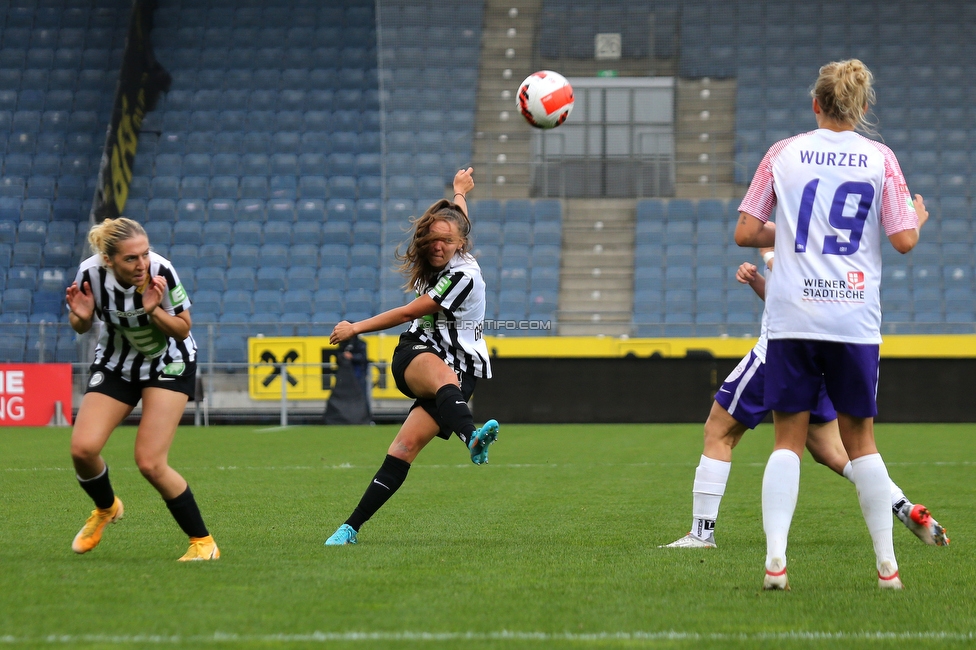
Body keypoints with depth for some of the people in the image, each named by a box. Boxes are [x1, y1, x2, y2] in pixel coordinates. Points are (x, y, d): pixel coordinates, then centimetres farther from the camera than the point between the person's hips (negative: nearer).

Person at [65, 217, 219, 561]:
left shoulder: (161, 272, -28)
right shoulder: (91, 273, -21)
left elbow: (183, 329, -15)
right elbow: (80, 327, -3)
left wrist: (154, 312, -34)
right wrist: (80, 316, -26)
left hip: (169, 362, -3)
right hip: (116, 362, 3)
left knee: (150, 463, -15)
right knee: (83, 448, -12)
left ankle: (203, 543, -1)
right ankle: (106, 508, 21)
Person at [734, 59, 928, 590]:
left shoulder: (783, 154, 4)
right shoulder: (880, 159, 1)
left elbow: (745, 233, 2)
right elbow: (904, 241, -2)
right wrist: (918, 217, 19)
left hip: (792, 316, 0)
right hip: (854, 321, 0)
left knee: (788, 441, 3)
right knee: (860, 440, 11)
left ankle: (775, 560, -11)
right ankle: (886, 564, 12)